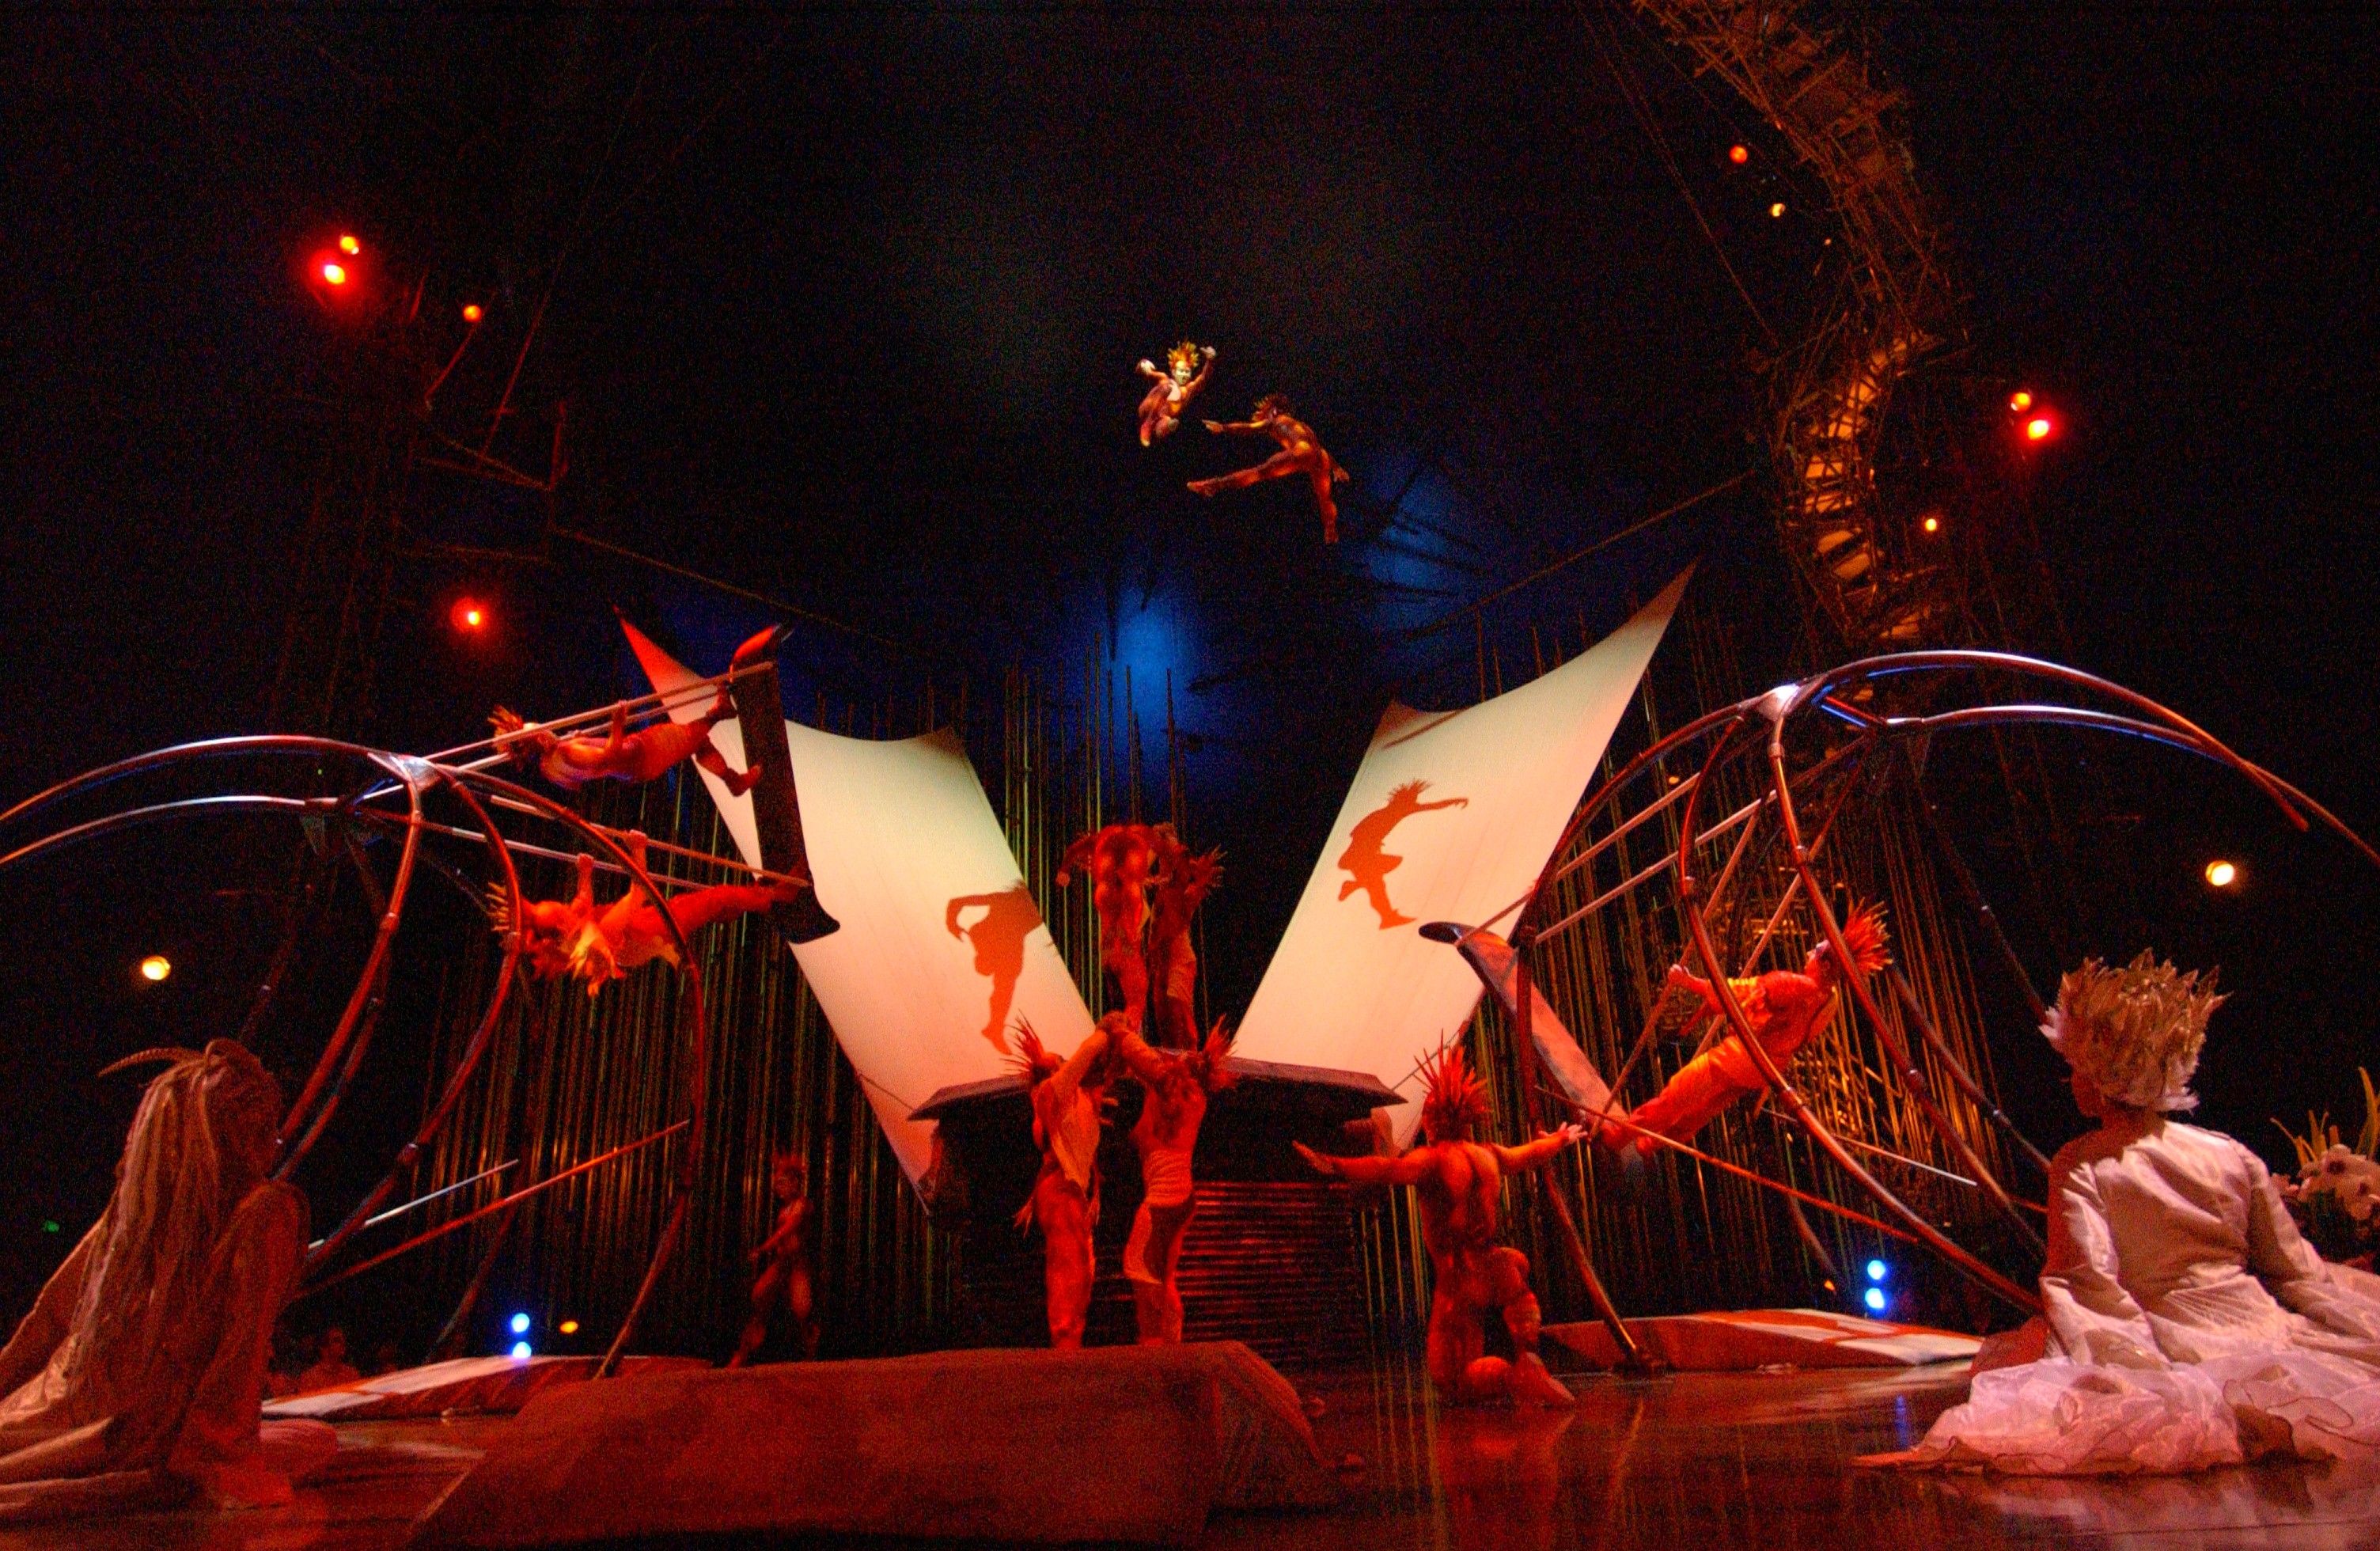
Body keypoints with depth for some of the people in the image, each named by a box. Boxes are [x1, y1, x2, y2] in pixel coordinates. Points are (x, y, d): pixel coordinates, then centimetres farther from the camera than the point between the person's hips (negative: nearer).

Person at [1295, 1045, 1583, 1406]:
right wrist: (1562, 1139, 50)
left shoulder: (1434, 1159, -14)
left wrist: (1334, 1166, -45)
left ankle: (1519, 1377, -19)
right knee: (1515, 1262, 43)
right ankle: (1527, 1351, 23)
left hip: (1460, 1283, -6)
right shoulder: (1488, 1155, 8)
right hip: (1493, 1270, 6)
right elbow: (1531, 1154, 28)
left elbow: (1389, 1170, -34)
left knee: (1456, 1383, 7)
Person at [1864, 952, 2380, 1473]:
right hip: (2275, 1337, 4)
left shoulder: (2078, 1165, -4)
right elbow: (2299, 1273, 11)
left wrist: (2163, 1371, -14)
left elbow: (2092, 1279, -15)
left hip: (2181, 1353, -4)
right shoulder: (2234, 1155, 8)